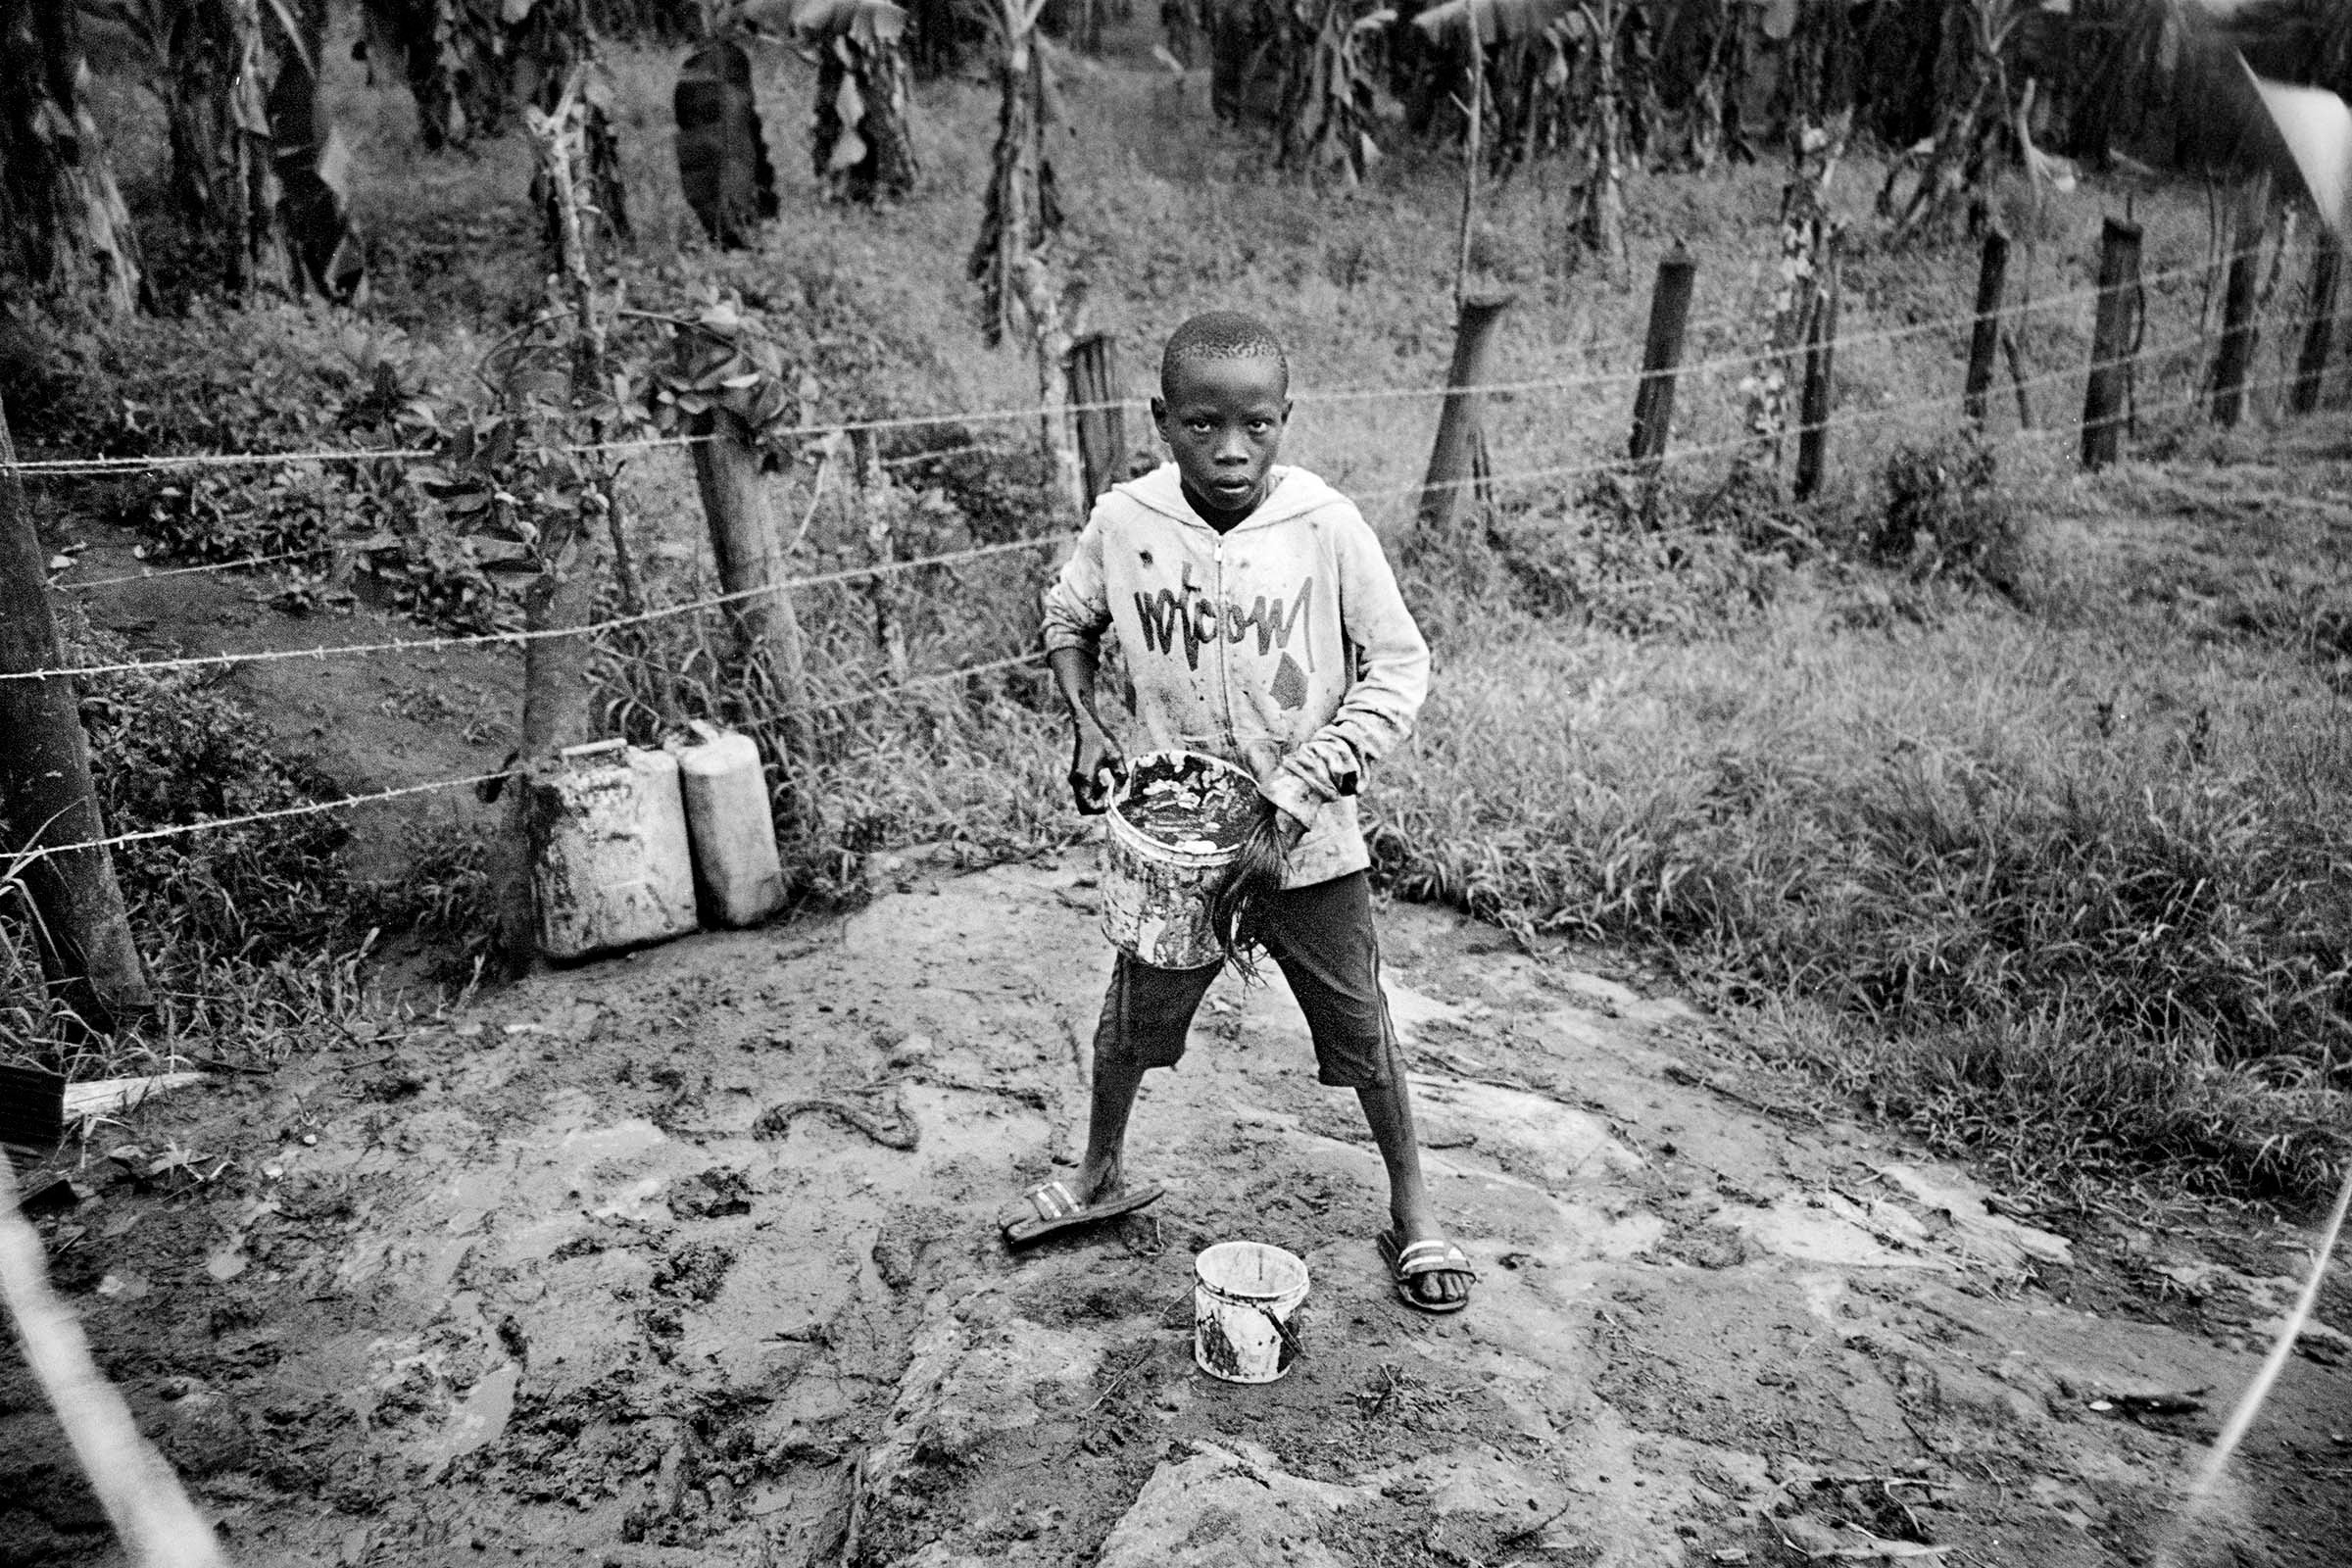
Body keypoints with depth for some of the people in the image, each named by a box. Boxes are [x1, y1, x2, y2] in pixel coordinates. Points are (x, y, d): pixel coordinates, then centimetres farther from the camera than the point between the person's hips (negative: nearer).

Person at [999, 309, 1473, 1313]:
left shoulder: (1326, 526, -17)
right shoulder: (1123, 521, -10)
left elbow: (1399, 666, -9)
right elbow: (1068, 621, 10)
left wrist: (1308, 779, -19)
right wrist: (1085, 721, -7)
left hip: (1309, 843, -2)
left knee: (1362, 1034, 12)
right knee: (1131, 1019, 18)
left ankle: (1411, 1210, 35)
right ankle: (1101, 1176, 45)